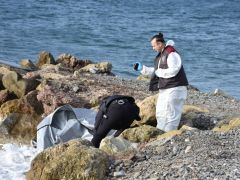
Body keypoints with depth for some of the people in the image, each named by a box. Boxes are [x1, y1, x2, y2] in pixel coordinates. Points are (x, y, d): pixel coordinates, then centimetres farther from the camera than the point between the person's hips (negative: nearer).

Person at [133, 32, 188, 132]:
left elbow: (173, 71, -26)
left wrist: (159, 72, -14)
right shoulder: (160, 55, 14)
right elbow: (155, 71, 22)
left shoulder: (171, 54, -17)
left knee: (171, 113, -7)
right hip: (164, 88, 11)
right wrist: (142, 68, 11)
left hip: (174, 88, -11)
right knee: (160, 113, 16)